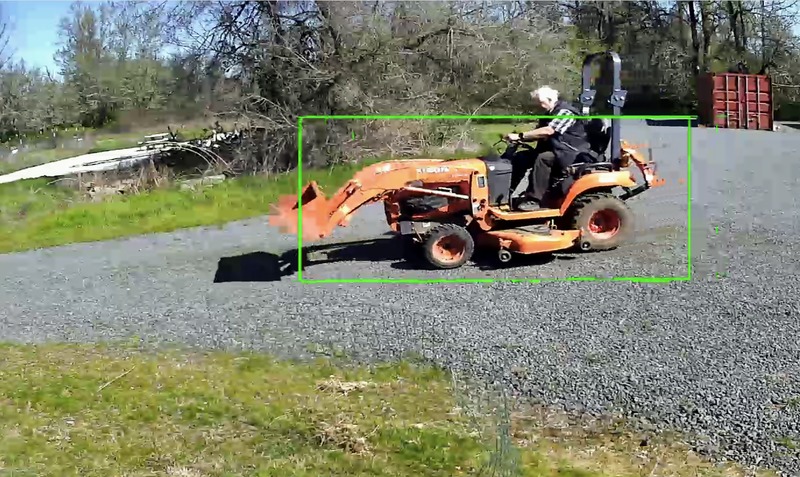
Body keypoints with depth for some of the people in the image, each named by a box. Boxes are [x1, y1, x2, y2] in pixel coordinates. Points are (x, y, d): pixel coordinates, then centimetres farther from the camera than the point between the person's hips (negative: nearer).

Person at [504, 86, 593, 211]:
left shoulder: (565, 111, -17)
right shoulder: (550, 113, 14)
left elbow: (547, 131, -30)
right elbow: (539, 133, 7)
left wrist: (520, 136, -30)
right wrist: (522, 138, -13)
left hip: (572, 153, -9)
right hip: (555, 150, 9)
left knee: (542, 159, -34)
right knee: (521, 156, -4)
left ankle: (534, 200, -33)